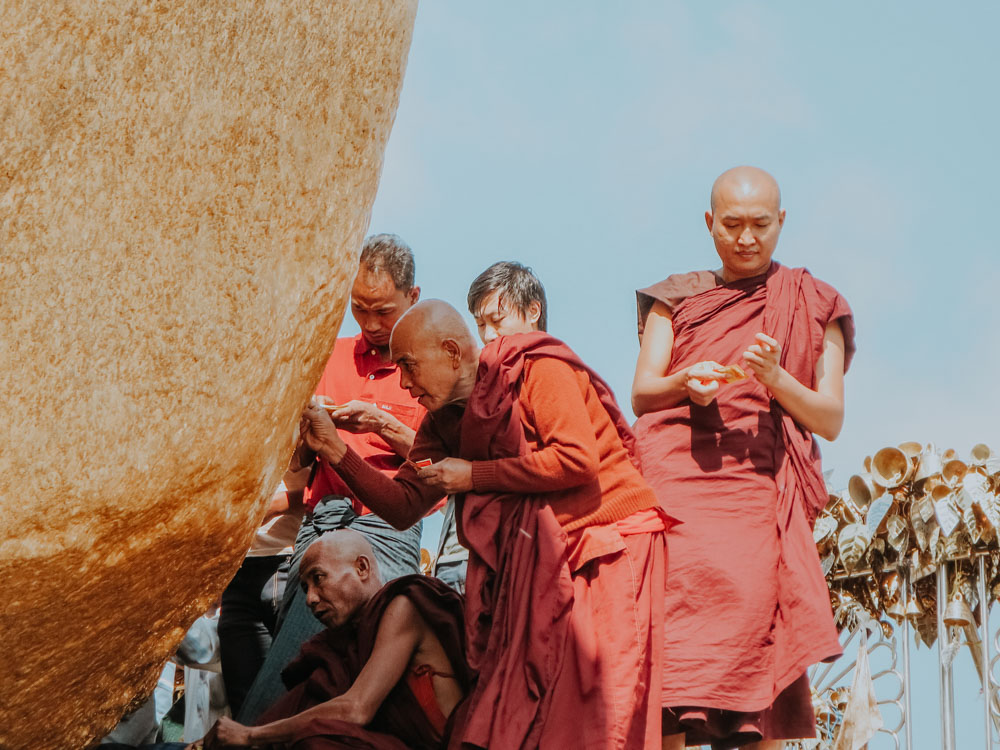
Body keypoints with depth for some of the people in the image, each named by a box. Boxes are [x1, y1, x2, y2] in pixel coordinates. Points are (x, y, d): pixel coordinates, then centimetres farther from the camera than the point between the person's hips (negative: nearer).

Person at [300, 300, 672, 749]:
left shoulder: (538, 370, -9)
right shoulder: (442, 421, 12)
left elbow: (577, 459, -21)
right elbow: (403, 507, 11)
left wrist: (473, 475, -12)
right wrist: (335, 451, -1)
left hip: (609, 542, -7)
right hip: (540, 558, 7)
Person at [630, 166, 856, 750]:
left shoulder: (814, 306, 18)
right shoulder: (676, 298, 22)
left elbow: (831, 420, 10)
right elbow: (641, 394, 12)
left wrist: (775, 379, -9)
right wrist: (685, 383, -10)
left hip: (759, 482, -1)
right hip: (676, 477, 1)